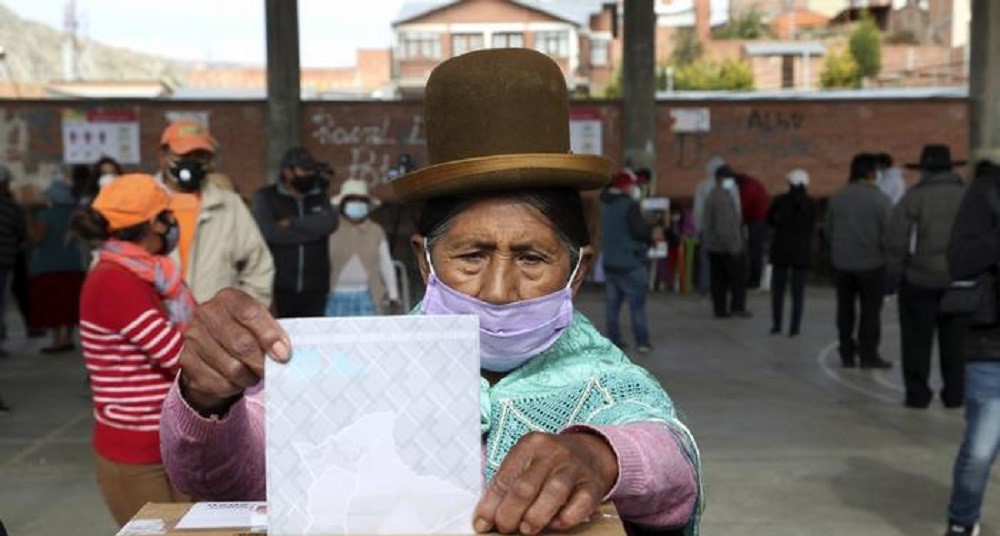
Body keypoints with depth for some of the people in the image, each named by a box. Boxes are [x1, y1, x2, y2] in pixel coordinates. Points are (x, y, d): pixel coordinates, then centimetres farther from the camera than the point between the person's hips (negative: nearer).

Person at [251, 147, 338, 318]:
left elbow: (329, 223, -5)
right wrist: (311, 230, -4)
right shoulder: (265, 197, 6)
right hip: (279, 287, -3)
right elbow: (268, 232, -10)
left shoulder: (319, 197, 16)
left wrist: (292, 223, -8)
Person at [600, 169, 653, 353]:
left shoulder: (606, 204, 10)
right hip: (630, 263, -7)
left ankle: (614, 340, 12)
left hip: (610, 262, 7)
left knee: (612, 304, 9)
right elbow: (639, 230, -23)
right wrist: (651, 236, -2)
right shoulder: (629, 205, -16)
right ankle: (642, 342, 0)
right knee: (637, 305, -1)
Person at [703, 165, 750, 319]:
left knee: (719, 279, 7)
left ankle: (720, 309, 7)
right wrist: (733, 247, -20)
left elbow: (706, 223, 19)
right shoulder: (724, 198, -17)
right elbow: (724, 225, -22)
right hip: (728, 245, -9)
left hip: (713, 245, 9)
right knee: (738, 276, 0)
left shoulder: (711, 197, 14)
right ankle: (737, 307, -2)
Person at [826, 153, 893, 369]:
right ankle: (868, 356, 5)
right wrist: (885, 253, 4)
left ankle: (847, 354, 16)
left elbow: (828, 229, 8)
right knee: (870, 310, 4)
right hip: (871, 263, -4)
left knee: (845, 309, 12)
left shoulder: (837, 198, 2)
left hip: (842, 262, 4)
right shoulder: (880, 199, -13)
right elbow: (889, 233, -14)